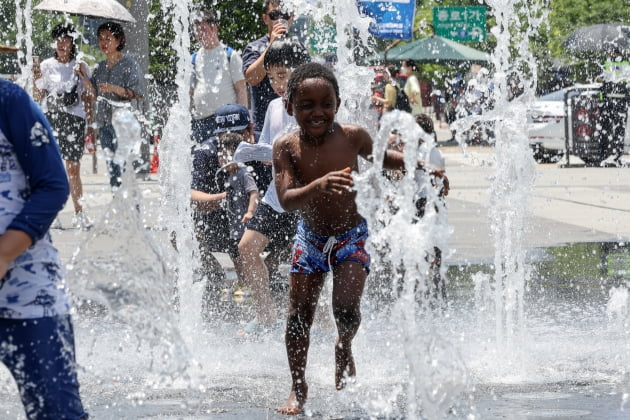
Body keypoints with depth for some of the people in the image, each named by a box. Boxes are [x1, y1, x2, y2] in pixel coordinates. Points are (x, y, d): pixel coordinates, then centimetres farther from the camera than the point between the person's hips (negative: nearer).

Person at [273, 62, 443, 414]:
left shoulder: (352, 137, -15)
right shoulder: (287, 147, -17)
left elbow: (379, 157, 7)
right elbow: (286, 200, -27)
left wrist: (419, 165, -8)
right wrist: (318, 187, -46)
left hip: (351, 236, -1)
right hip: (310, 237, 1)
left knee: (347, 309, -16)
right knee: (299, 315, 1)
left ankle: (344, 346, 20)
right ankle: (299, 389, 17)